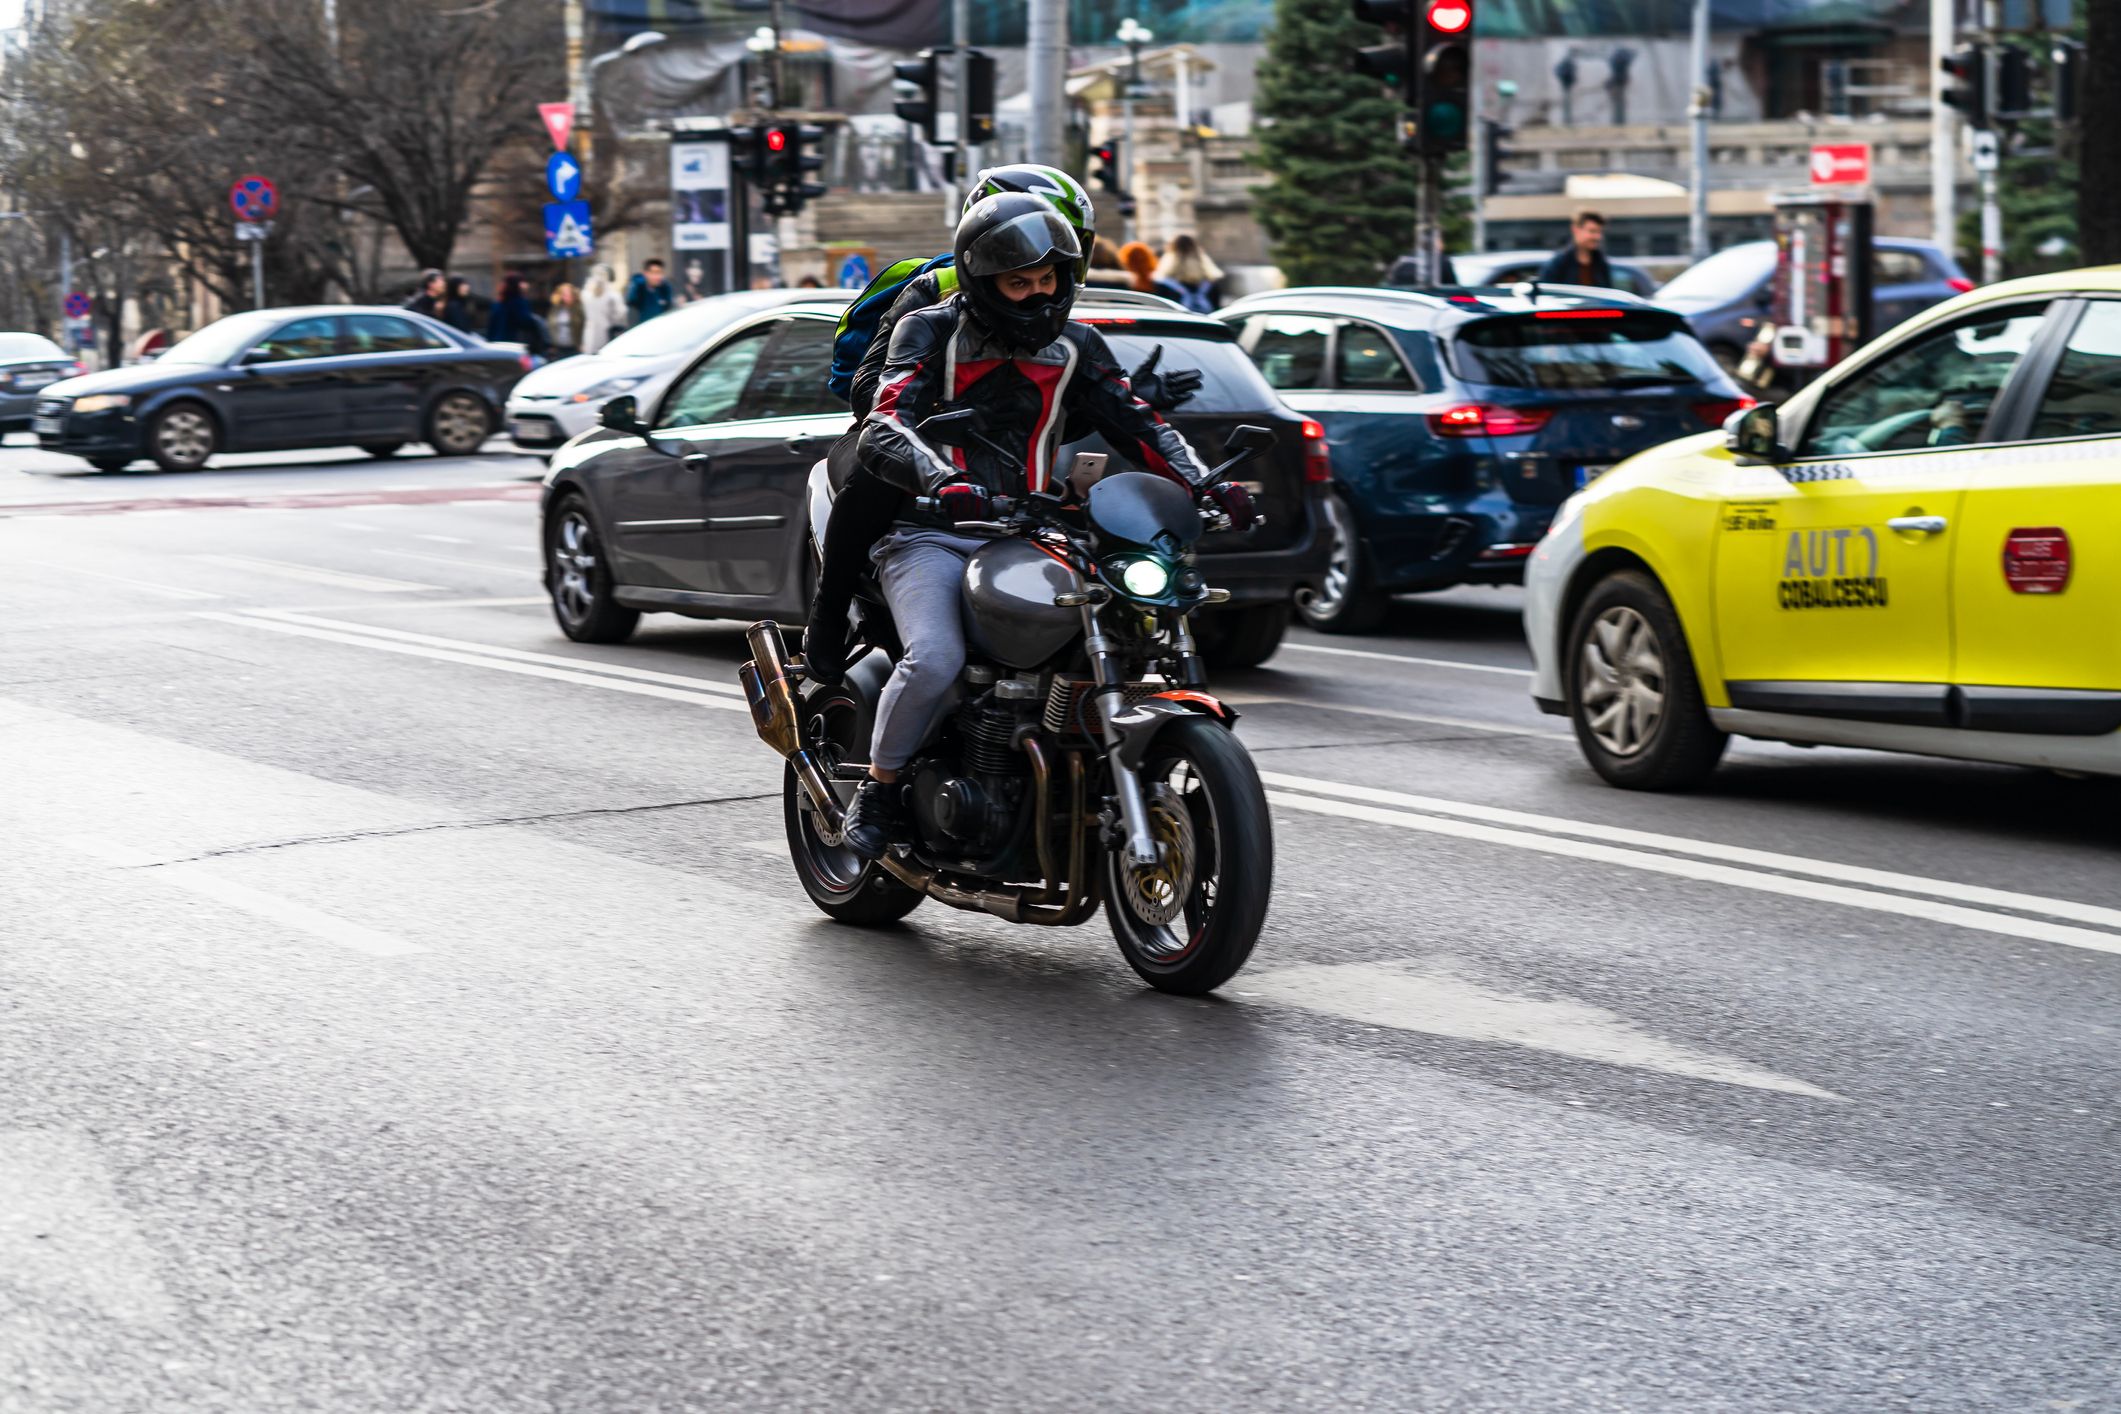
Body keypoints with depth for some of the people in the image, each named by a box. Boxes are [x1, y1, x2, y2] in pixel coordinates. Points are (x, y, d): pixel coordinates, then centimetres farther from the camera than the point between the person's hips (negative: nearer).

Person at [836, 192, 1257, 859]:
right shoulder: (931, 331, 0)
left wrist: (1205, 485, -9)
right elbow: (883, 433, -15)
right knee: (934, 660, -30)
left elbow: (1137, 424, 10)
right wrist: (943, 483, -36)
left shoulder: (1074, 345, 14)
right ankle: (878, 790, -7)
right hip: (932, 535, -5)